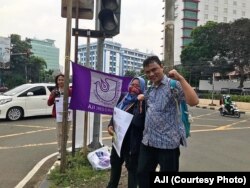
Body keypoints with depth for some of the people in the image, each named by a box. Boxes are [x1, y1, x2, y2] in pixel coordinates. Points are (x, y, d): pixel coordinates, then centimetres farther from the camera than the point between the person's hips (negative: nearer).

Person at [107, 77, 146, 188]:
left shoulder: (143, 103, -14)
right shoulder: (124, 98, 6)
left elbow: (138, 122, -21)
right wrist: (110, 125, -2)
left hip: (133, 141, -7)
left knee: (132, 166, 7)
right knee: (115, 162, 23)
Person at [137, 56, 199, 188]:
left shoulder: (172, 84, -11)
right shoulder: (150, 89, 13)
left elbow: (193, 101, -25)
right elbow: (143, 97, 35)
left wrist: (180, 78, -27)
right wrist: (141, 98, 12)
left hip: (168, 142, -7)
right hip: (148, 141, 7)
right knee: (142, 174, 17)